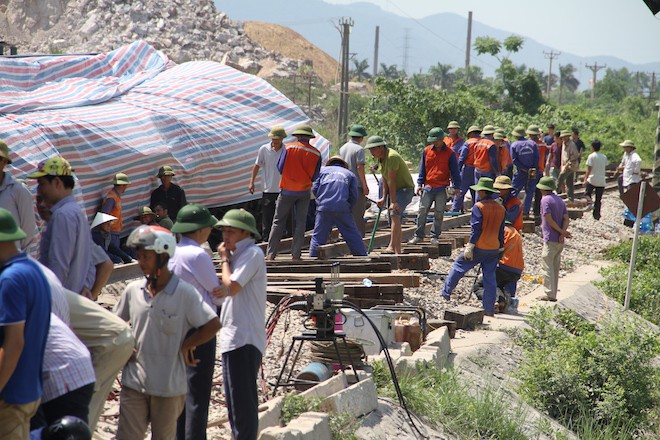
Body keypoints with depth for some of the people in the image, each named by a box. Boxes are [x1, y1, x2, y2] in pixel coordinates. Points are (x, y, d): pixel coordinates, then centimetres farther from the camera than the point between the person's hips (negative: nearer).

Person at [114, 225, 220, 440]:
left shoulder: (185, 293, -9)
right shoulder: (133, 291, 4)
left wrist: (185, 346, -8)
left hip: (169, 386, -3)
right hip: (134, 382, 3)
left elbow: (213, 325, -9)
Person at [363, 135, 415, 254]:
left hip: (405, 189, -10)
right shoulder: (380, 158, 5)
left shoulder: (392, 156, -25)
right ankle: (398, 251, 13)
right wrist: (384, 198, 2)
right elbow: (385, 179, 8)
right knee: (395, 219, 10)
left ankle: (391, 247, -33)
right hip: (395, 190, 10)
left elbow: (391, 181, -26)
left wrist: (393, 202, -27)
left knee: (394, 214, -25)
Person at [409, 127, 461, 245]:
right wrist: (420, 184, 7)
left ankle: (434, 236, 12)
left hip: (442, 189, -2)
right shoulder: (426, 151, 7)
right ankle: (418, 235, 6)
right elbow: (422, 169, 13)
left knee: (439, 214, 2)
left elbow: (454, 171, 5)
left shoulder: (450, 153, 0)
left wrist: (456, 187, 0)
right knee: (422, 211, -1)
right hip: (428, 187, 2)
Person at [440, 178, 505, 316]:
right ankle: (489, 309, 8)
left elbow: (476, 229, -17)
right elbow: (501, 231, 15)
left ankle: (446, 293, 16)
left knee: (458, 266, 11)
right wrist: (501, 247, 21)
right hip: (494, 250, 6)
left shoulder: (479, 207, -11)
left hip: (479, 248, -6)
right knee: (489, 278, 7)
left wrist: (470, 246, -15)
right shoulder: (500, 209, 9)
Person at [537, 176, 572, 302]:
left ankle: (550, 294, -7)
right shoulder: (560, 200, 14)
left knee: (547, 266, -4)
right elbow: (566, 219, 4)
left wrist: (562, 232, -11)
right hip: (560, 240, 8)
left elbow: (549, 219, -17)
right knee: (555, 267, 12)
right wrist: (563, 233, -8)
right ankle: (553, 294, 15)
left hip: (550, 239, -8)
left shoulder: (545, 200, -10)